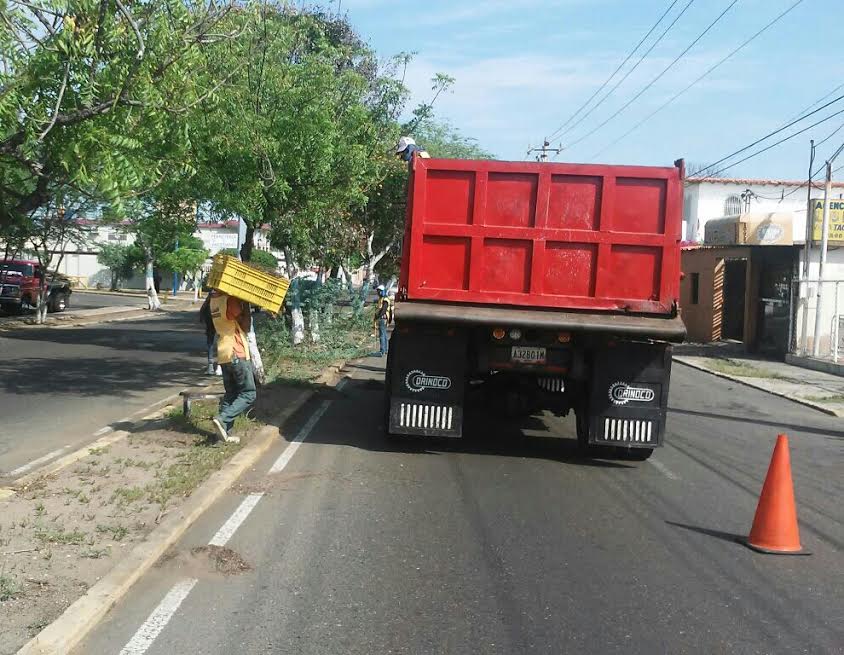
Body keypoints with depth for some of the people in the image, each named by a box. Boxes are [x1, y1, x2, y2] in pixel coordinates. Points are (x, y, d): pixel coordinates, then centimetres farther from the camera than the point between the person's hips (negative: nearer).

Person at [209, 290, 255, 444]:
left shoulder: (214, 298, 11)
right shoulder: (230, 299, -14)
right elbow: (245, 326, -10)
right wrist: (245, 303, -8)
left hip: (223, 354, 8)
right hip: (237, 353, -8)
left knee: (230, 394, 13)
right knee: (248, 394, -2)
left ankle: (225, 432, 8)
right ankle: (223, 419, -16)